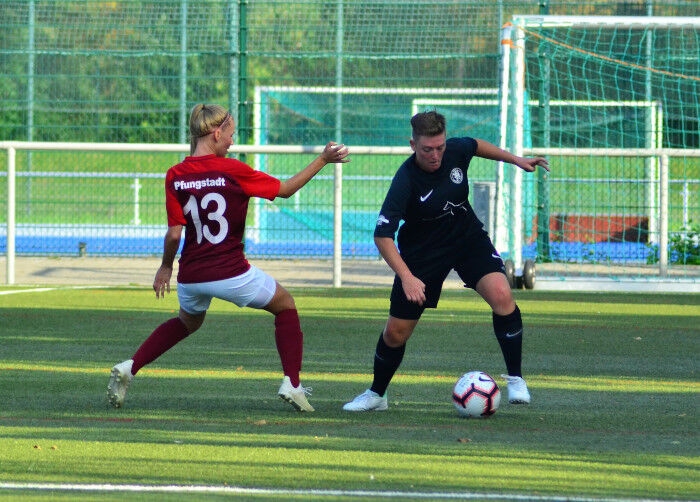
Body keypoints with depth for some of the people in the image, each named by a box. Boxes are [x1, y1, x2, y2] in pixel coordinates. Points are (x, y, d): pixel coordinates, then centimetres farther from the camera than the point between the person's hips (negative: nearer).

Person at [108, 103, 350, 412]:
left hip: (191, 278, 4)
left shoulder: (175, 176, -2)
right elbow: (285, 190, -1)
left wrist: (165, 267, 14)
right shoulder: (231, 170, -11)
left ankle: (128, 368, 21)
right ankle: (291, 383, 8)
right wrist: (322, 160, 8)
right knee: (285, 306, 19)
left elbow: (174, 234, -3)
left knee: (187, 323, 34)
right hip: (231, 274, -4)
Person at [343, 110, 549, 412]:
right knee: (397, 331, 1)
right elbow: (382, 236, -33)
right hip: (422, 251, -3)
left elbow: (477, 145, 11)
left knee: (501, 296, -23)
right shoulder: (405, 182, -30)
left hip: (467, 237, 3)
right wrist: (407, 278, -43)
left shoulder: (456, 150, -17)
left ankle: (515, 379, -10)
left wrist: (516, 160, 14)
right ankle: (376, 394, 28)